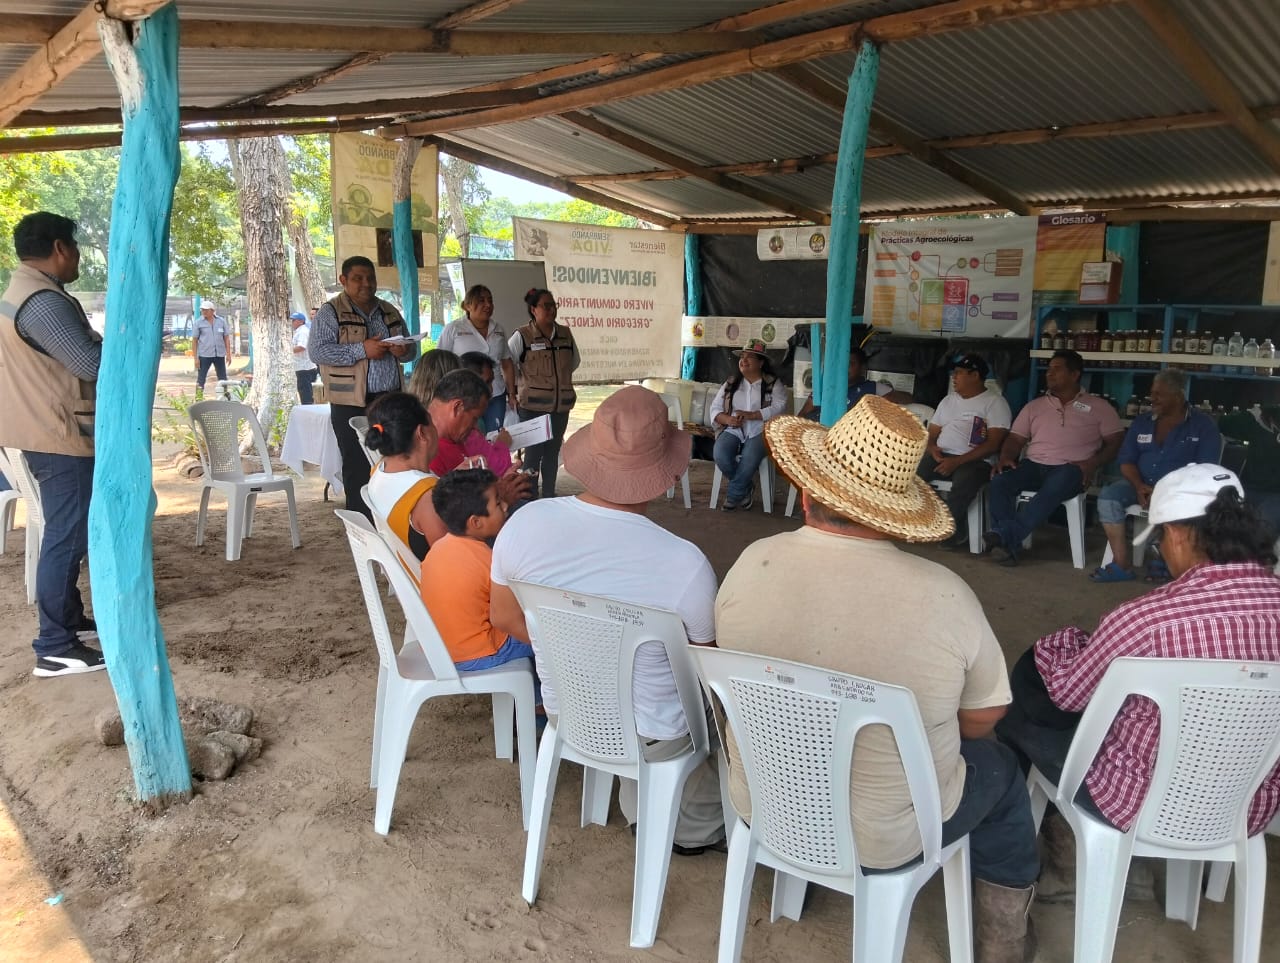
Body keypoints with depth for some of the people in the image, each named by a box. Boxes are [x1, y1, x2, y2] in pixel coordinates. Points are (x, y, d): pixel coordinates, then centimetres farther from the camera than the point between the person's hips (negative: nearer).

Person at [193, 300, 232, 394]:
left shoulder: (221, 321, 3)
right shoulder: (199, 322, -1)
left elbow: (226, 338, 7)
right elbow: (195, 340, 0)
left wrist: (228, 354, 1)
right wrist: (196, 358, -5)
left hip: (219, 354, 2)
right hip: (204, 355, -2)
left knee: (223, 379, 8)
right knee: (200, 379, -1)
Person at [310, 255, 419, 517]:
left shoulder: (390, 312, 15)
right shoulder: (330, 313, -2)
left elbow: (412, 348, 22)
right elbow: (316, 351, -13)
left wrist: (404, 350, -3)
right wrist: (361, 350, -20)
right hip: (353, 405, -5)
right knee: (359, 471, -2)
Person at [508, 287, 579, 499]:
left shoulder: (565, 334, 6)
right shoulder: (522, 336, -8)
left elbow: (575, 362, 21)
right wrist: (527, 379, 4)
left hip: (561, 405, 5)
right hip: (533, 406, -4)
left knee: (553, 452, 12)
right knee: (533, 453, -2)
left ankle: (549, 496, 22)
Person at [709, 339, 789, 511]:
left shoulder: (774, 384, 8)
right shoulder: (730, 383, 18)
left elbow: (779, 408, -8)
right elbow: (715, 408, 11)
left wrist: (751, 415, -19)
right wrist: (727, 419, -12)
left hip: (760, 431, -3)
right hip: (733, 430, 3)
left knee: (749, 458, -36)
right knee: (720, 455, -30)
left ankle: (734, 496, -12)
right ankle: (747, 488, -4)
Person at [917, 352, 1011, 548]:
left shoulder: (995, 402, 2)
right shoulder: (949, 400, 22)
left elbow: (993, 444, -8)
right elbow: (932, 433, 23)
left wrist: (957, 461, -17)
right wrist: (932, 447, -4)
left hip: (975, 461, -5)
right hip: (941, 457, 5)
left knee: (963, 483, -40)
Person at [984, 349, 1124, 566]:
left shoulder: (1098, 407, 12)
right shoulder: (1035, 406, 21)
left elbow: (1116, 442, 7)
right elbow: (1015, 438, 17)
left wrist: (1093, 463, -11)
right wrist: (1005, 458, -5)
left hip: (1069, 468, -3)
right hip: (1033, 465, 4)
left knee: (1051, 491, -39)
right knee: (998, 483, -28)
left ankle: (1003, 534, -45)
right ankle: (1009, 544, -37)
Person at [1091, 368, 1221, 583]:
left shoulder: (1203, 425, 1)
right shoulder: (1141, 423, 15)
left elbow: (1204, 471, -9)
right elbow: (1126, 460, 9)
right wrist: (1139, 486, -12)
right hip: (1143, 485, 4)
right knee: (1108, 494, -25)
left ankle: (1164, 559, -13)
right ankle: (1121, 565, -27)